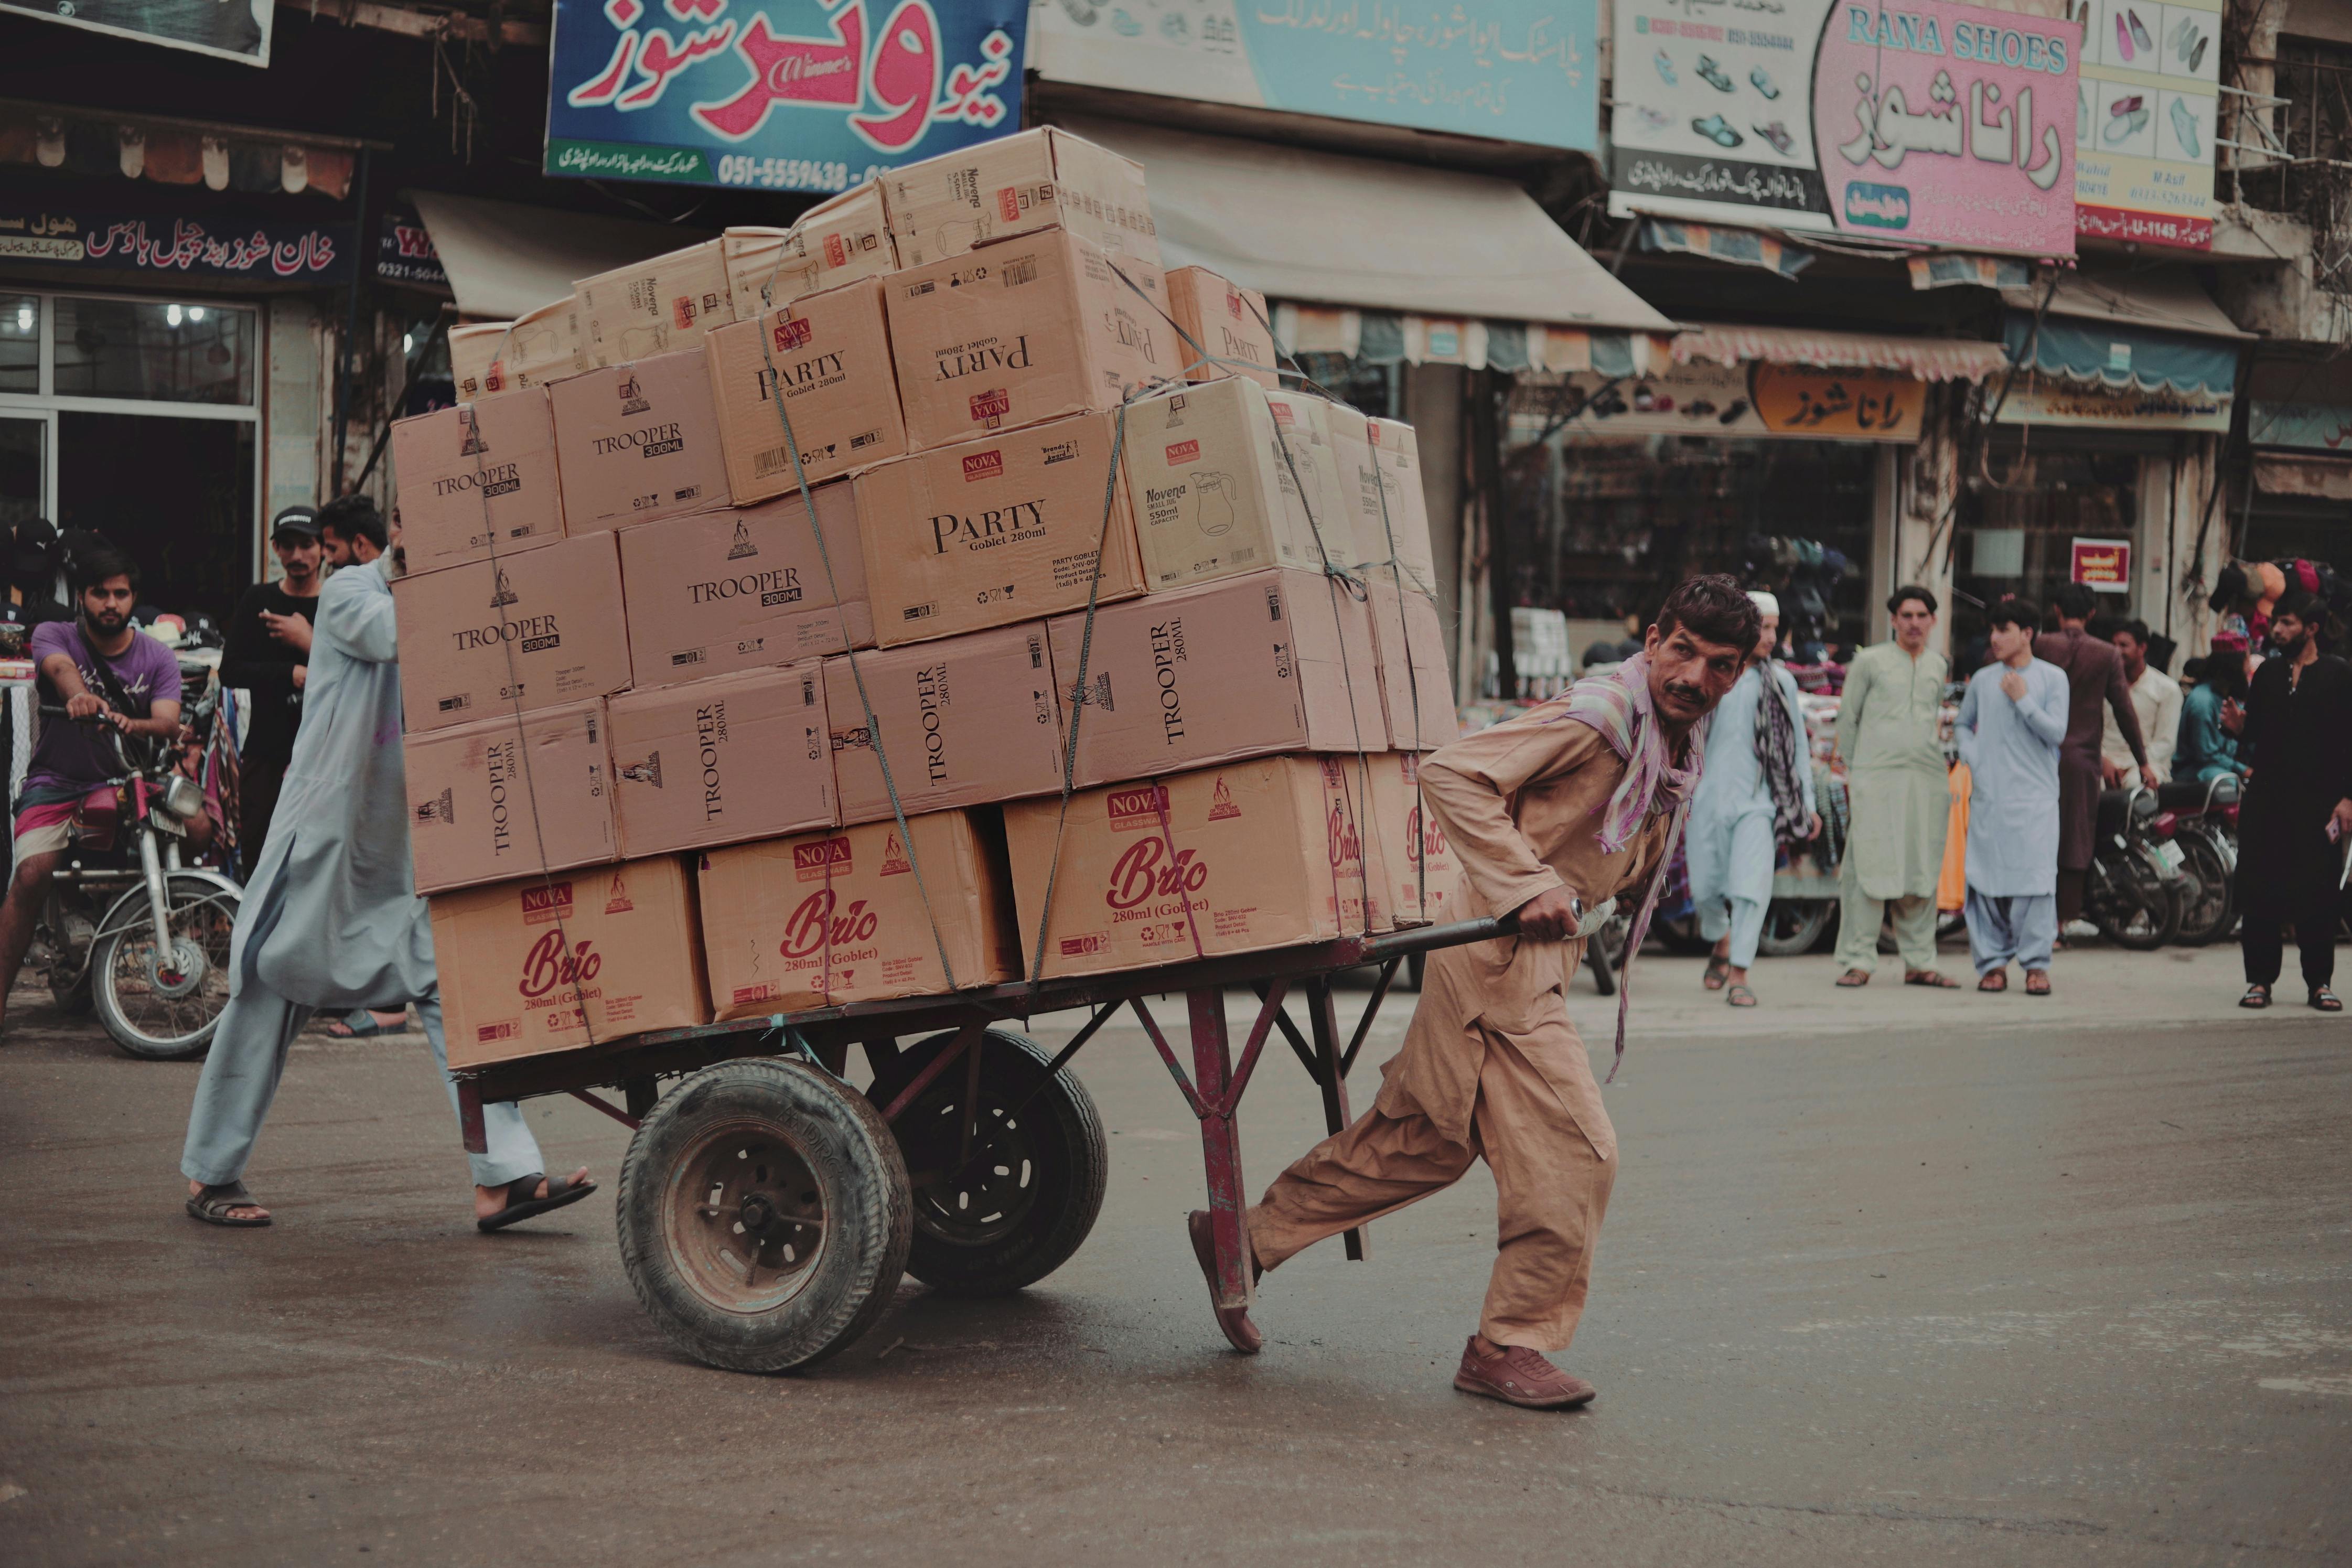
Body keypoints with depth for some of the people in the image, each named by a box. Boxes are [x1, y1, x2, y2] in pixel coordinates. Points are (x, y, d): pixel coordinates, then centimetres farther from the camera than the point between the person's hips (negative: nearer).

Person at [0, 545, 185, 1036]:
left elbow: (167, 722, -12)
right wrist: (79, 697, -48)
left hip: (123, 783, 1)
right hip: (54, 781, -1)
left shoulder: (158, 658, 5)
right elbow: (61, 669, -23)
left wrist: (129, 725, -36)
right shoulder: (54, 636, 1)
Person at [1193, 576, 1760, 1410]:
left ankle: (1244, 1239, 29)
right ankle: (1512, 1346, 3)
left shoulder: (1681, 762, 13)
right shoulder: (1597, 715, -16)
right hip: (1499, 958, -10)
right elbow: (1451, 775, -22)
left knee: (1420, 1142, 17)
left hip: (1539, 961, 10)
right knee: (1573, 1152, -10)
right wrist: (1528, 886, -26)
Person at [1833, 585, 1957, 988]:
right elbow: (1848, 717, 6)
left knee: (1922, 873, 6)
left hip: (1928, 779, 4)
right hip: (1877, 778, -4)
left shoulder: (1938, 665, 15)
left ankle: (1919, 963, 12)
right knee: (1868, 868, -8)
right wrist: (1851, 771, 6)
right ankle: (1858, 961, -5)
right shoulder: (1870, 661, 3)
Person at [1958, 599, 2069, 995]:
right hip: (1989, 795, 3)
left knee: (2036, 877, -8)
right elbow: (1964, 724, 23)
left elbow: (2057, 732, -4)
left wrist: (2022, 700, -9)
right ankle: (1992, 962, 7)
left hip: (2035, 796, -3)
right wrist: (1972, 758, 7)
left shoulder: (2052, 678, 3)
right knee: (1987, 879, 0)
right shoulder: (1983, 680, 11)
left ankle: (2036, 963, -3)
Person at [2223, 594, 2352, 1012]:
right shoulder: (2267, 675, 14)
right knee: (2261, 894, 1)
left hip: (2318, 801, -4)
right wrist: (2239, 727, -7)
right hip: (2266, 799, 4)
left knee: (2318, 895, -1)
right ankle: (2260, 978, 8)